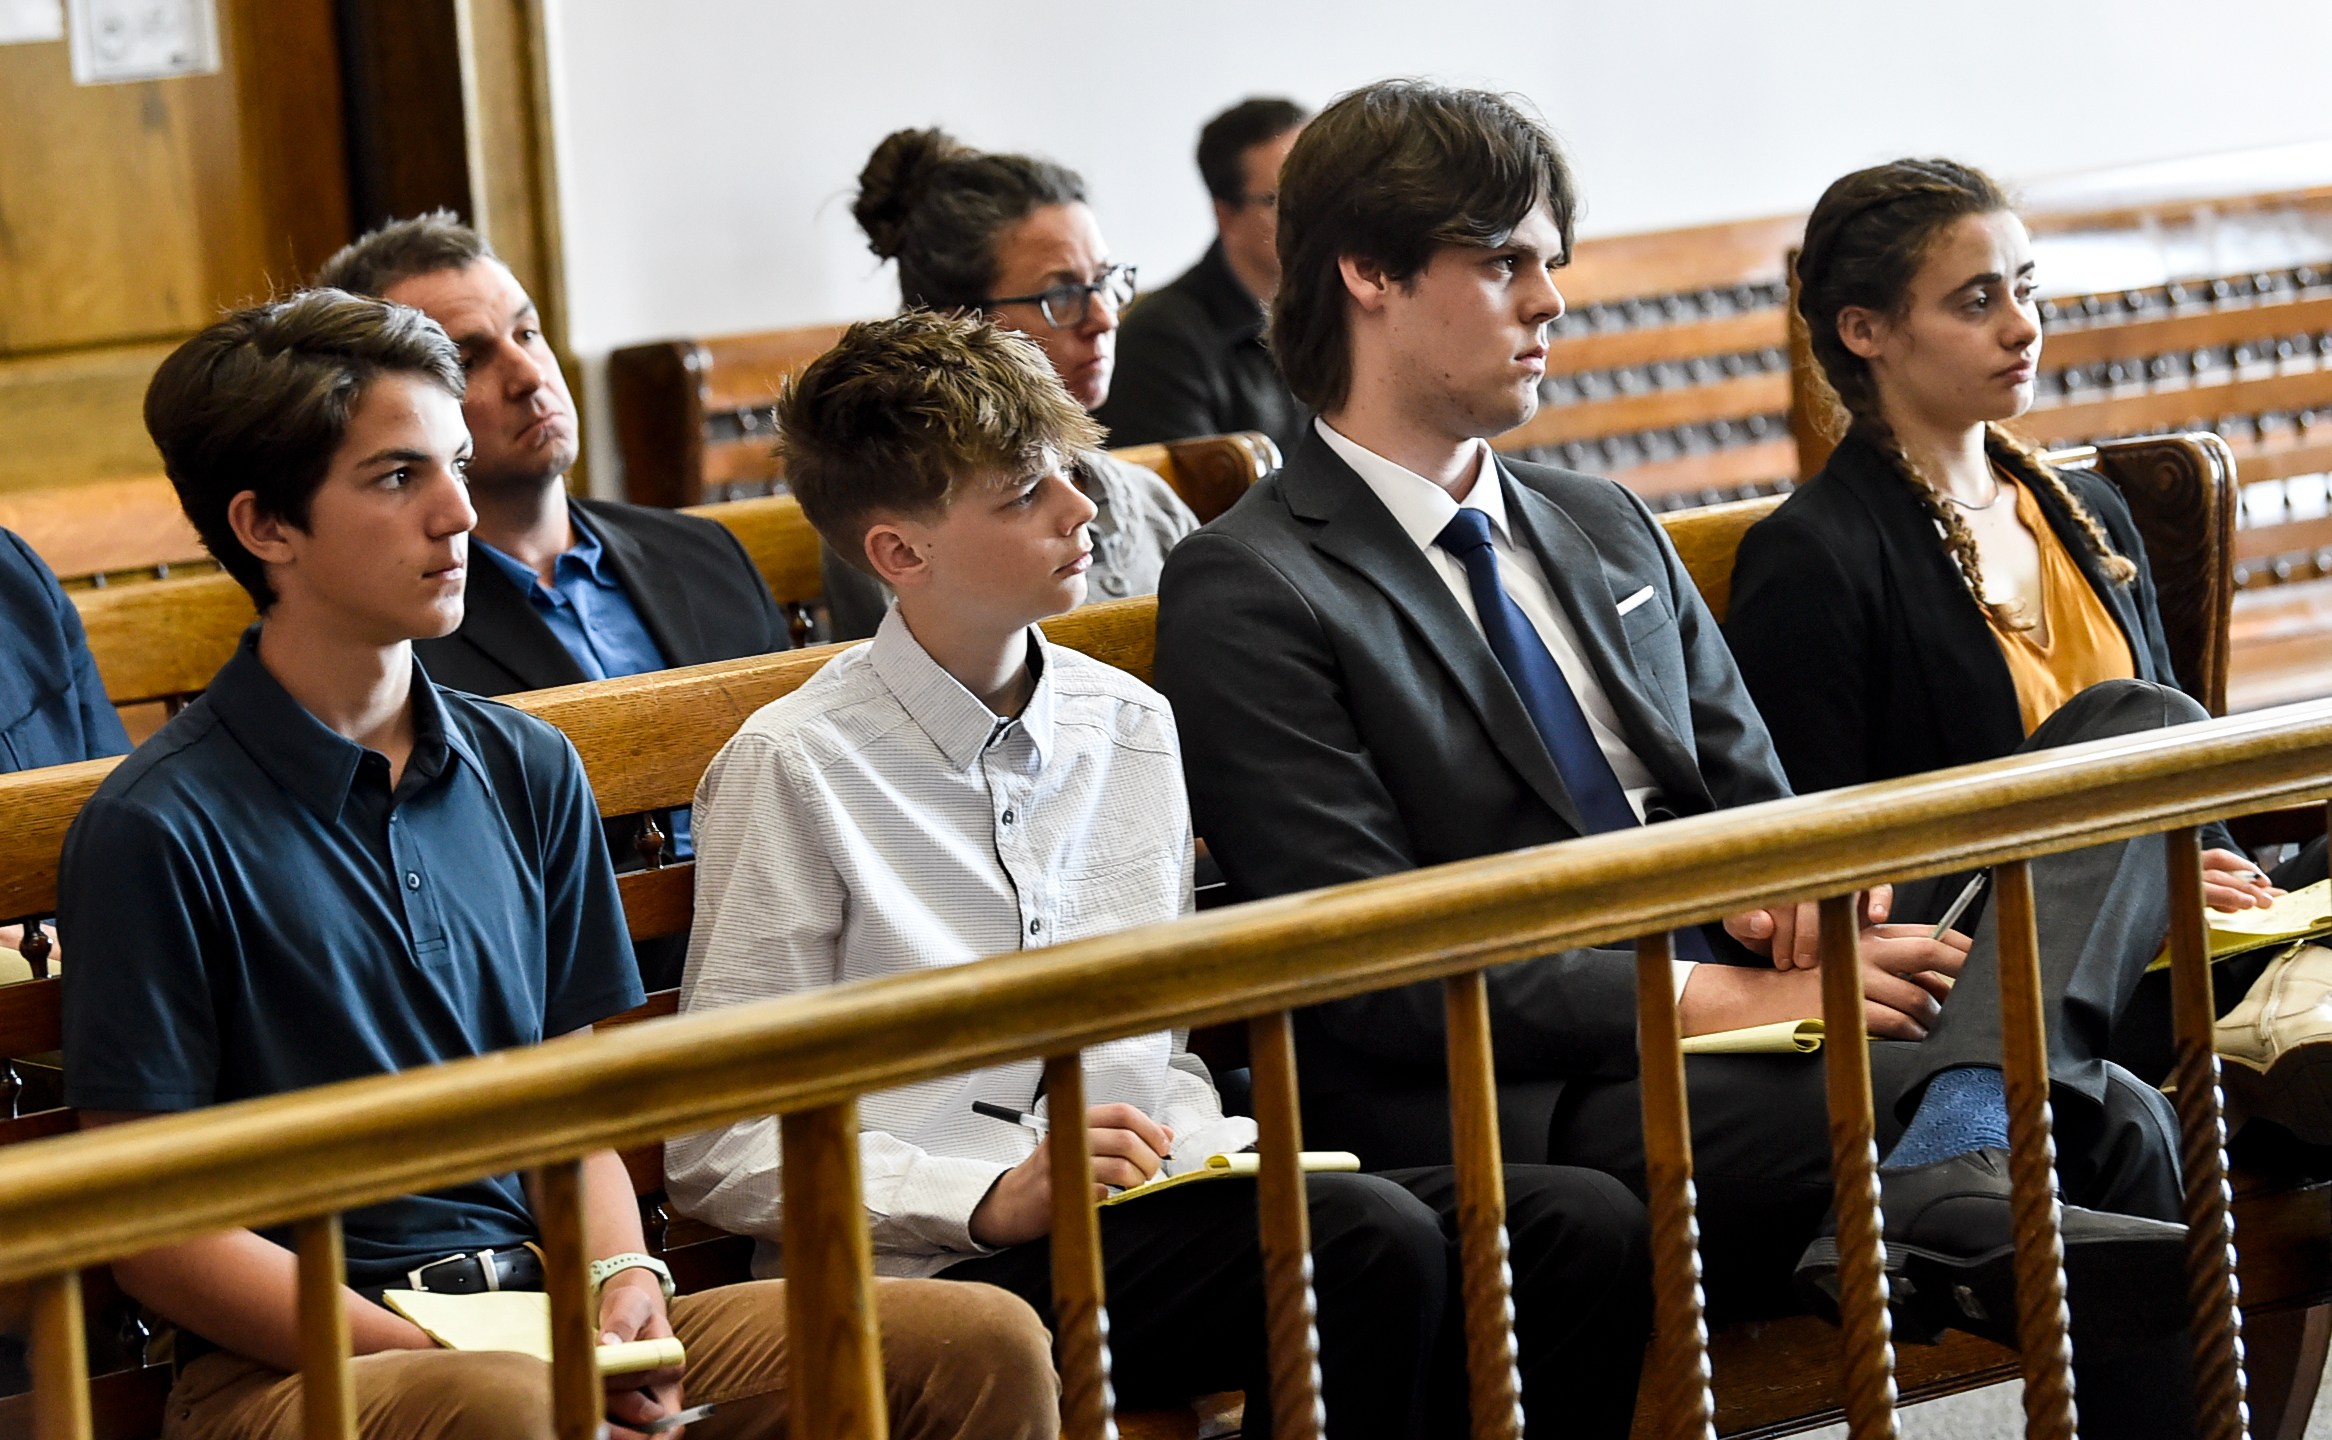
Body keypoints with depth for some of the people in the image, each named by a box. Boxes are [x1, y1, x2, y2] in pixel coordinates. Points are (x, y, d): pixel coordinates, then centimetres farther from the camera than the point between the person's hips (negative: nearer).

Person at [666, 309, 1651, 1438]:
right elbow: (720, 1151, -7)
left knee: (1585, 1223, -17)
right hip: (934, 1266, -6)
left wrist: (1199, 1149, 0)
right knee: (1370, 1239, -31)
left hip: (1142, 1210, 6)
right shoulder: (795, 771, -4)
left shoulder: (1131, 727, 15)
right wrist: (995, 1199, -18)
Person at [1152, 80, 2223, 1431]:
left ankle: (1946, 1172, -33)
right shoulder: (1246, 595, -5)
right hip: (1534, 1108, -9)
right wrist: (1730, 998, -20)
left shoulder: (1609, 530, 21)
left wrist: (1800, 882, -4)